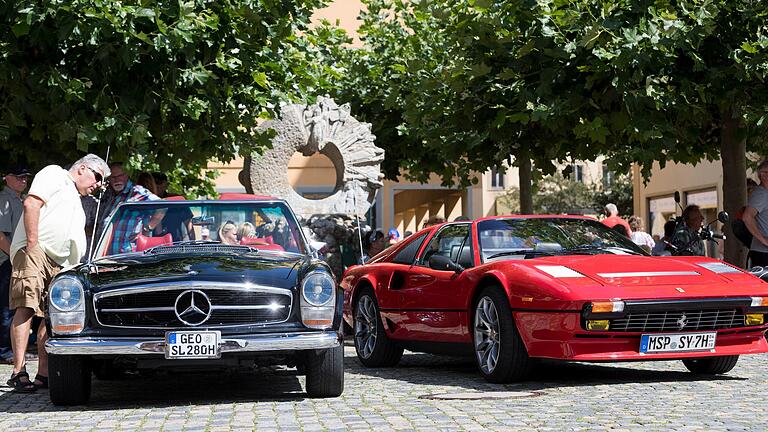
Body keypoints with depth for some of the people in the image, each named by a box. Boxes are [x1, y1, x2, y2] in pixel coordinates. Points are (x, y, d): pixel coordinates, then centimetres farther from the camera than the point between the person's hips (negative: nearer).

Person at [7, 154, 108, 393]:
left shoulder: (77, 202, 31)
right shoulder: (54, 174, 5)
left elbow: (75, 246, 32)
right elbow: (31, 204, -11)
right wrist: (32, 244, -16)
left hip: (57, 263, 9)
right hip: (33, 251, -9)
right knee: (26, 308, -16)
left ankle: (44, 374, 3)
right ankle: (19, 371, -22)